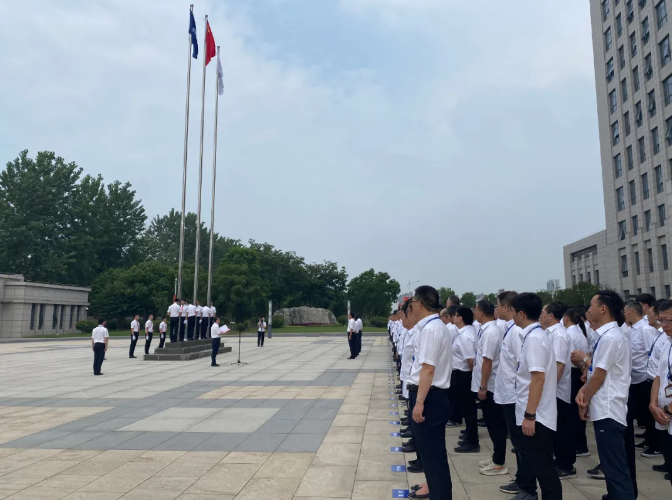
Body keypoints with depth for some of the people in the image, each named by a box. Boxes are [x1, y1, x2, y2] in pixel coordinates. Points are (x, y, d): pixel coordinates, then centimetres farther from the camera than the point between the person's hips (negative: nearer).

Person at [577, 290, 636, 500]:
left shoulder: (609, 337, -19)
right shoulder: (611, 335, 12)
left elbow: (599, 376, -17)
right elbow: (597, 372, 13)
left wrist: (583, 400, -4)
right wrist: (583, 390, -2)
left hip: (607, 410, -10)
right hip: (606, 409, 10)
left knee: (616, 469, -3)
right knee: (614, 466, 20)